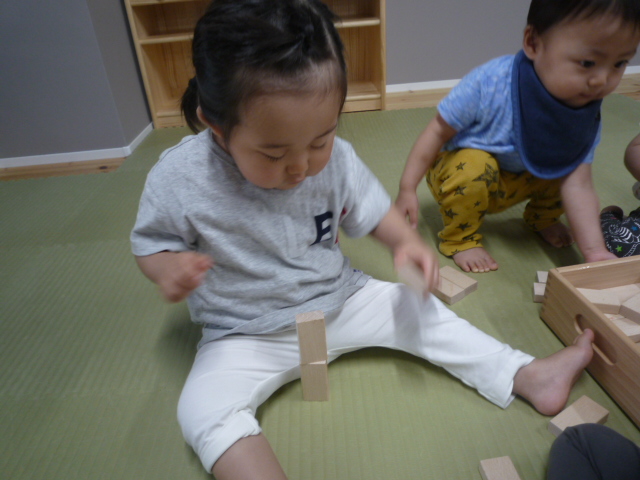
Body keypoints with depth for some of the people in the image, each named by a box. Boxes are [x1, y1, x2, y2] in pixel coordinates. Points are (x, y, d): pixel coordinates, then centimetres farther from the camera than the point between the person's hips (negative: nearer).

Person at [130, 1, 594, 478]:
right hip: (248, 334, -1)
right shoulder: (178, 178, -21)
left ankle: (529, 376, 9)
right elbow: (150, 242, -5)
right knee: (203, 409, -25)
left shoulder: (336, 158, -13)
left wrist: (406, 241, -19)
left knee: (418, 311, -2)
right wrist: (168, 266, -29)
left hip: (341, 299, 3)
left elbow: (372, 210, 2)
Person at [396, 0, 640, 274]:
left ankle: (542, 218, 23)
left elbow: (578, 185, -21)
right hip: (459, 169, -5)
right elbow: (438, 131, -24)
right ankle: (460, 238, -9)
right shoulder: (489, 84, -33)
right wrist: (408, 188, -25)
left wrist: (594, 250, -31)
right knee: (475, 167, -35)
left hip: (510, 183, 5)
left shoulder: (585, 118, -17)